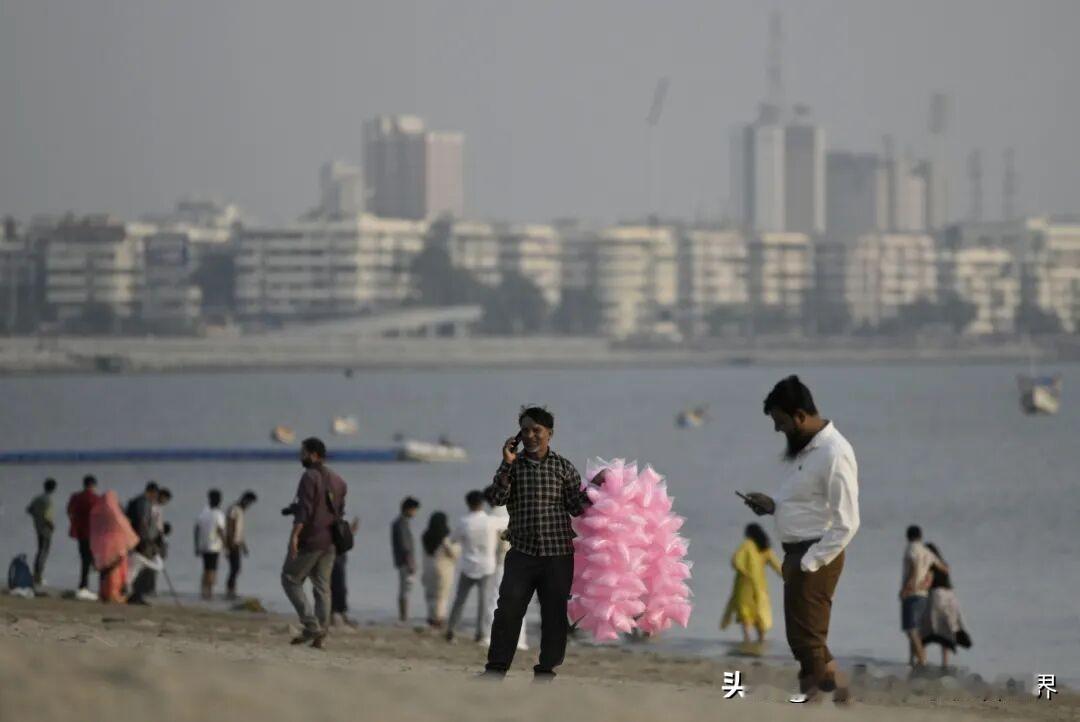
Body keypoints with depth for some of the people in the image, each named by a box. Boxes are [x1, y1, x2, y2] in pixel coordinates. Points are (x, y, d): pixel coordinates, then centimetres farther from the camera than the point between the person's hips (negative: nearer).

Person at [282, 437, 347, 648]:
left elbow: (304, 509, -21)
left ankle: (312, 626, -9)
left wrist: (294, 536, -25)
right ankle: (320, 635, 3)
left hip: (309, 541, -8)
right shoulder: (337, 480, 14)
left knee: (291, 579, 3)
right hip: (329, 542, 8)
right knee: (322, 587, 8)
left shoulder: (310, 477, -12)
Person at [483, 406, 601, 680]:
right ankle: (496, 668, -4)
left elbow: (576, 508, 4)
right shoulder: (512, 465, 8)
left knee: (555, 614, 2)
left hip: (558, 554, 0)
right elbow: (496, 499, -6)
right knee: (508, 609, -8)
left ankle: (546, 669, 10)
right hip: (522, 552, 0)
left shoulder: (564, 467, 7)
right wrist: (507, 464, -12)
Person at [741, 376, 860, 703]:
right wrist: (774, 505, 4)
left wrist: (808, 563, -20)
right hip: (798, 553, 10)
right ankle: (835, 687, 27)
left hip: (817, 556, -10)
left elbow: (846, 523, -21)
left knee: (806, 639, -3)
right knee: (802, 636, 16)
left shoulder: (834, 454, -20)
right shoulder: (805, 447, 10)